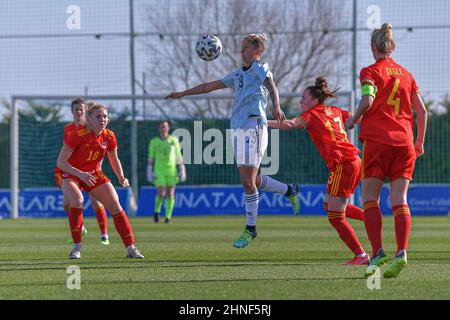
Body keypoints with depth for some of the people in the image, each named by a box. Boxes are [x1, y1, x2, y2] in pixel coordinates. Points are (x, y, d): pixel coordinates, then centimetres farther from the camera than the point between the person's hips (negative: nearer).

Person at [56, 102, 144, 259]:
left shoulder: (109, 136, -10)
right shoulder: (77, 135, -26)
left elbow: (114, 160, 9)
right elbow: (60, 162, -23)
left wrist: (121, 177, -8)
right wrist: (81, 174, -35)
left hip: (93, 173, 5)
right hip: (70, 174, -5)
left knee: (115, 206, -7)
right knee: (77, 200, -33)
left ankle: (130, 248, 1)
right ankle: (76, 247, -19)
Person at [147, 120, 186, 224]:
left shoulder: (174, 140, 5)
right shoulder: (154, 142, 3)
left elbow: (178, 156, 7)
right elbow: (150, 157, 5)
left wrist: (182, 170, 3)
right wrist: (149, 171, 0)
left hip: (171, 171, 1)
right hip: (159, 170, -1)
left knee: (170, 194, -1)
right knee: (161, 193, -12)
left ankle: (168, 216, 6)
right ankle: (157, 211, 14)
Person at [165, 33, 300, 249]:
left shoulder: (260, 68, 0)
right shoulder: (239, 74, 23)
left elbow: (271, 85, -21)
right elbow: (209, 87, 30)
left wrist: (276, 106, -41)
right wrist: (182, 94, 30)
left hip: (253, 127, -8)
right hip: (238, 129, 8)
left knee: (248, 181, -8)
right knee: (251, 181, 9)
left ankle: (250, 229, 0)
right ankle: (289, 191, 30)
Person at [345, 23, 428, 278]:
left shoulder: (371, 72, 0)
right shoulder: (406, 75, 15)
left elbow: (368, 100, -16)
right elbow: (422, 111, 12)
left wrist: (353, 121, 1)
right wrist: (420, 142, 22)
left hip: (377, 141, -4)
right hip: (404, 142, 4)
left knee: (370, 199, 2)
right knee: (400, 200, 0)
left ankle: (378, 252, -11)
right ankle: (401, 253, -14)